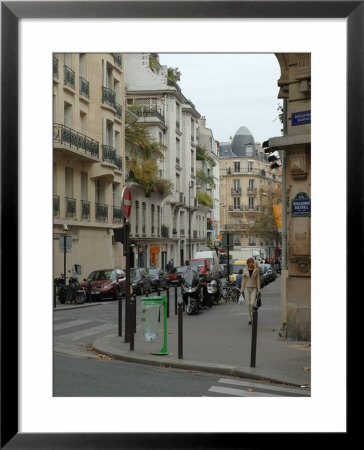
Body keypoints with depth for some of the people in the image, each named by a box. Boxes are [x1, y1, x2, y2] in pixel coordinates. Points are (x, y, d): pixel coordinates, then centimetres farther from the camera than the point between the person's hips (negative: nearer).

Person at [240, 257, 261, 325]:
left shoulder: (256, 270, -1)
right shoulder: (245, 270, 2)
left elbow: (258, 280, 0)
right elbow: (243, 280, 4)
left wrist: (259, 289, -5)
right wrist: (242, 289, 0)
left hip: (254, 288, -1)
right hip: (247, 288, 1)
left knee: (252, 303, -14)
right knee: (248, 304, -1)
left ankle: (253, 316, 11)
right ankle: (250, 319, 8)